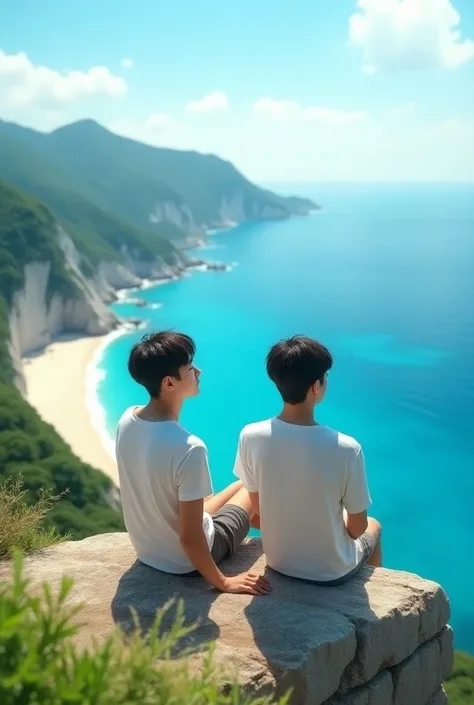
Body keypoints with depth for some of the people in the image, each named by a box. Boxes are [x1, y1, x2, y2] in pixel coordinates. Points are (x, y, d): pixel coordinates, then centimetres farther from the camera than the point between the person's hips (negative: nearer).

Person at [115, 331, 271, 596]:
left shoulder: (127, 420, -12)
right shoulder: (189, 448, -35)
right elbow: (190, 539, -29)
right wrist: (222, 583, -14)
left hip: (146, 548, 6)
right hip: (185, 561, -6)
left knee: (239, 485, 26)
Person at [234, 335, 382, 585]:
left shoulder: (250, 437, -20)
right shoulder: (346, 449, -30)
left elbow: (258, 506, -4)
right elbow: (357, 528, -16)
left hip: (278, 562, 3)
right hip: (332, 571, -3)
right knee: (373, 527, 32)